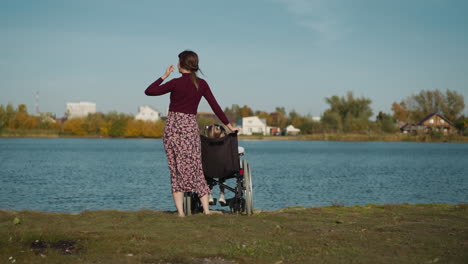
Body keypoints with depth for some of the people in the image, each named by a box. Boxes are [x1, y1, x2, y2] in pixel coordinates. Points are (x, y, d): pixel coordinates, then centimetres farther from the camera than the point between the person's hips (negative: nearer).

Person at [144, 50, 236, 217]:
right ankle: (206, 210, 1)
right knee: (195, 168, 7)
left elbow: (149, 91, -5)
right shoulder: (202, 84, 3)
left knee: (176, 170, 3)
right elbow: (215, 106, 5)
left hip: (173, 127, -2)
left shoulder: (176, 83, -8)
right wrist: (228, 125, 14)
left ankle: (180, 212, 0)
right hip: (191, 127, 2)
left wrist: (164, 76, 5)